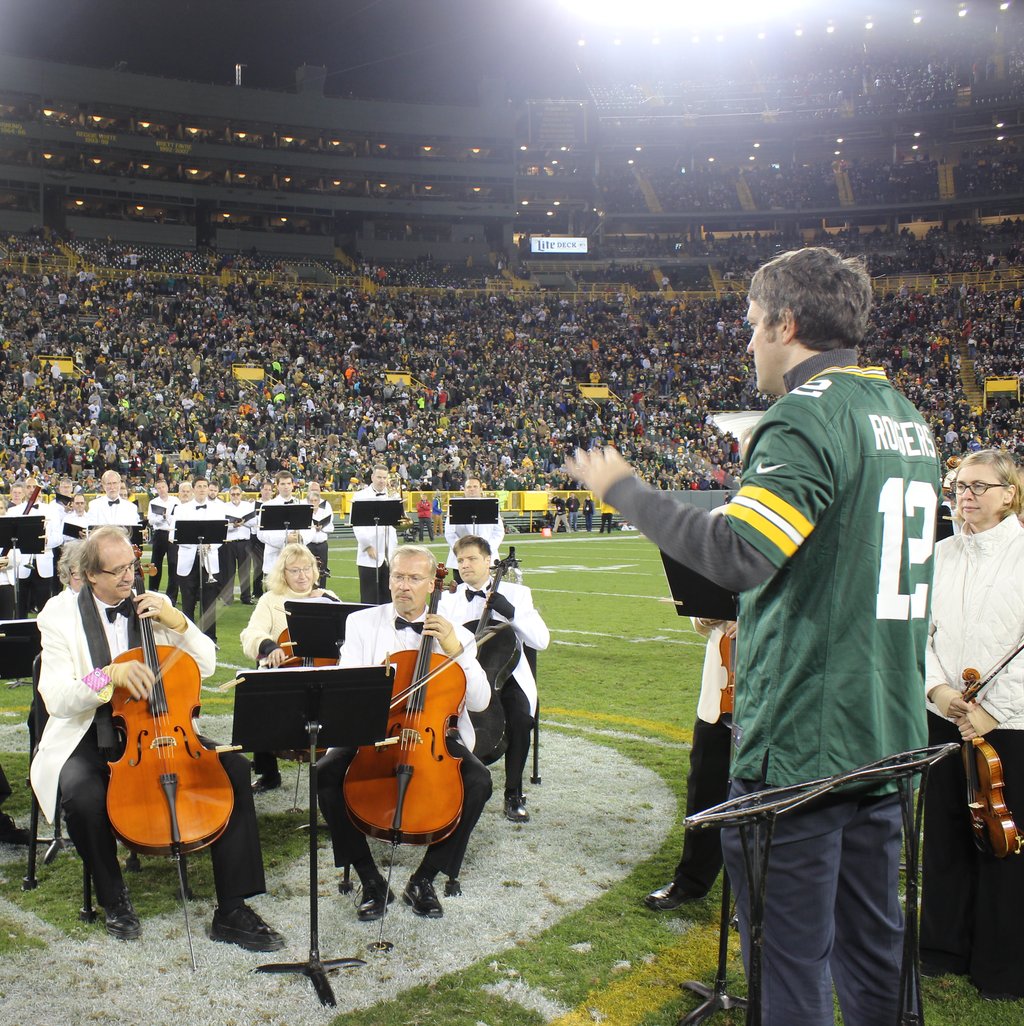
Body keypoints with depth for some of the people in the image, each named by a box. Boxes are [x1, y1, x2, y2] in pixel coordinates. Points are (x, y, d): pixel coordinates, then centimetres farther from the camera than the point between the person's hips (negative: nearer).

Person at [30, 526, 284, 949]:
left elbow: (206, 665, 5)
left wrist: (177, 622, -10)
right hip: (89, 740, -3)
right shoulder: (61, 614, -4)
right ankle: (113, 897, -4)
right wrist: (108, 675, -31)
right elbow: (56, 700, -15)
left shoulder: (151, 605, 6)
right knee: (83, 796, -36)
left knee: (234, 768, -19)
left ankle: (232, 911, -13)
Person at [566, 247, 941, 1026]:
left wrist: (625, 489, -16)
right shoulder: (908, 418, 12)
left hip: (802, 742, -9)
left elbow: (737, 555, -28)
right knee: (874, 948, 20)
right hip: (889, 736, 9)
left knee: (792, 960, 4)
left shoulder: (808, 417, -16)